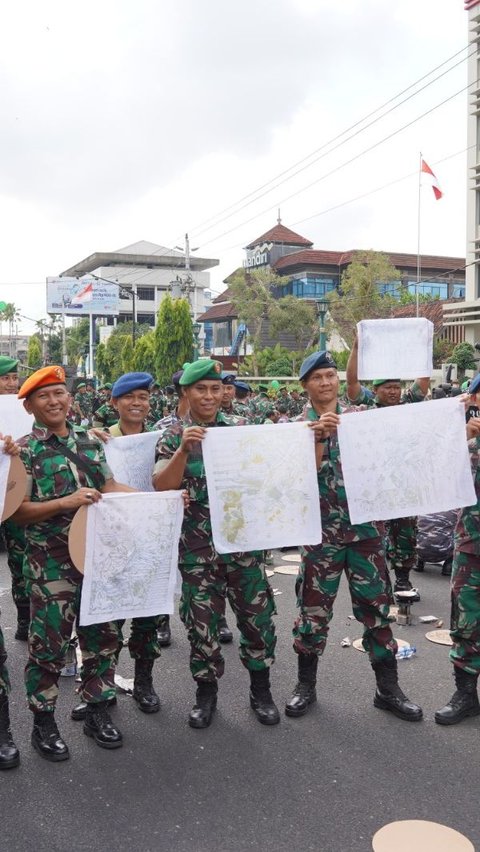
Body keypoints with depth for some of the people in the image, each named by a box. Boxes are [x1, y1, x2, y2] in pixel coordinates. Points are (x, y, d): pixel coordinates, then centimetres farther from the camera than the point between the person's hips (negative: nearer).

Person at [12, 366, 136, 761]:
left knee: (102, 635, 13)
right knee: (49, 643, 4)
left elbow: (111, 487, 11)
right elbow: (17, 511, -12)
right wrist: (66, 502, -25)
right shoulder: (24, 451, -8)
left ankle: (97, 711, 30)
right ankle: (43, 723, 22)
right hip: (51, 561, -5)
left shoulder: (90, 441, 7)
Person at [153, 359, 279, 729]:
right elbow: (161, 486, -13)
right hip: (197, 545, -1)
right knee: (202, 621, 9)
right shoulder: (173, 436, 0)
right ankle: (207, 691, 28)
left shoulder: (240, 428, 5)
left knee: (257, 614, 8)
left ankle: (261, 689, 27)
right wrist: (183, 449, -26)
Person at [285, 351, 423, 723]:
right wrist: (320, 435, -24)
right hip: (323, 529, -1)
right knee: (314, 607, 7)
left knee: (376, 606, 8)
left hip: (366, 525, 1)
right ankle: (306, 684, 24)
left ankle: (388, 688, 21)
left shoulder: (362, 415, 4)